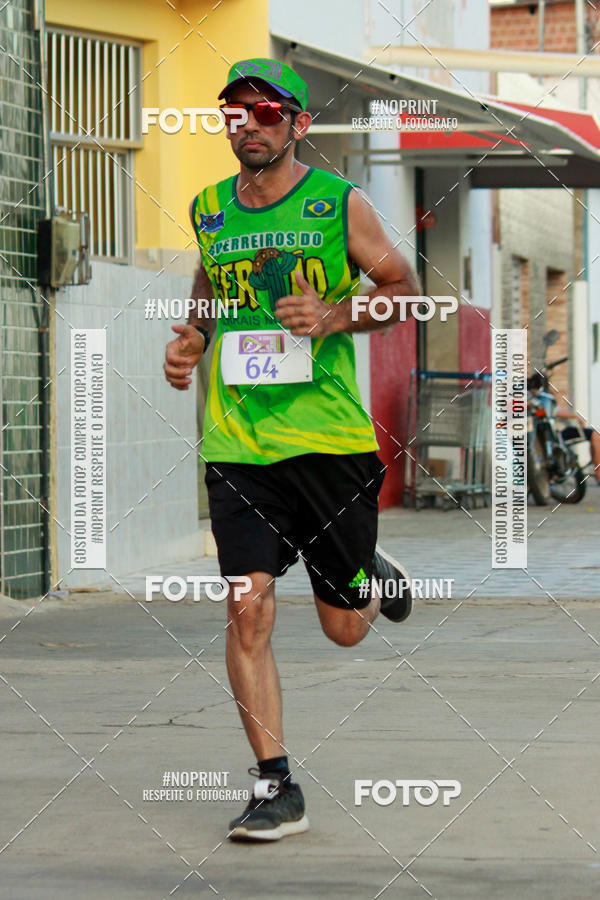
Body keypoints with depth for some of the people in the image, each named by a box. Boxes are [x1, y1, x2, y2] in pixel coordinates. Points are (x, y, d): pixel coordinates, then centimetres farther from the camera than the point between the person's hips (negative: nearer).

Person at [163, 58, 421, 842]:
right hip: (237, 444, 2)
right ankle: (275, 788, -4)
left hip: (330, 437, -2)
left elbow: (404, 288, 6)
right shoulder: (210, 209, 8)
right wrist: (190, 339, 9)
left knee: (345, 629, 7)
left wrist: (336, 316, -11)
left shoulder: (340, 203, -2)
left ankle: (373, 573, 44)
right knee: (248, 611, -12)